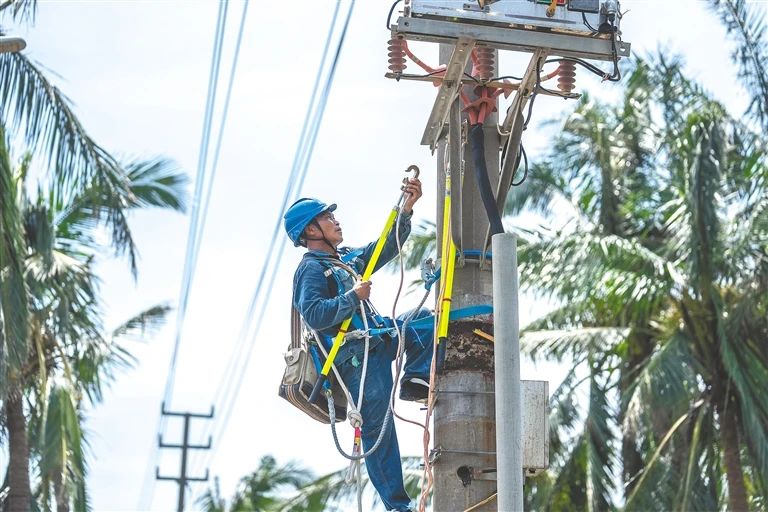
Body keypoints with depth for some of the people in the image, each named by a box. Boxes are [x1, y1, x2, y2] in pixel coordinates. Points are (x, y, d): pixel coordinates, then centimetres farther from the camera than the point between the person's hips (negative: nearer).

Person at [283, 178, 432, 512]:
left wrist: (406, 208, 7)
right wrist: (353, 296, -21)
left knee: (427, 320, 9)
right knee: (378, 430, -7)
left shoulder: (347, 259, 18)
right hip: (357, 357, -9)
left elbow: (385, 247, 17)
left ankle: (415, 380, -2)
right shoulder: (311, 269, -8)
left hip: (379, 338, 9)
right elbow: (314, 315, -22)